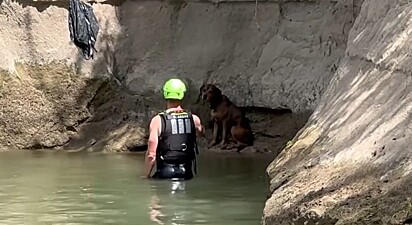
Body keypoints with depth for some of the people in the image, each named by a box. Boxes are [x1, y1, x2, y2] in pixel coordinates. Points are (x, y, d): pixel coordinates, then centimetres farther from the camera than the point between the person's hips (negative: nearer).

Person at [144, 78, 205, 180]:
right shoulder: (194, 119, 4)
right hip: (186, 175, 3)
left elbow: (151, 155, -9)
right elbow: (201, 133, 30)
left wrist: (146, 176, 2)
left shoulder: (158, 120, -5)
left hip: (164, 174, -3)